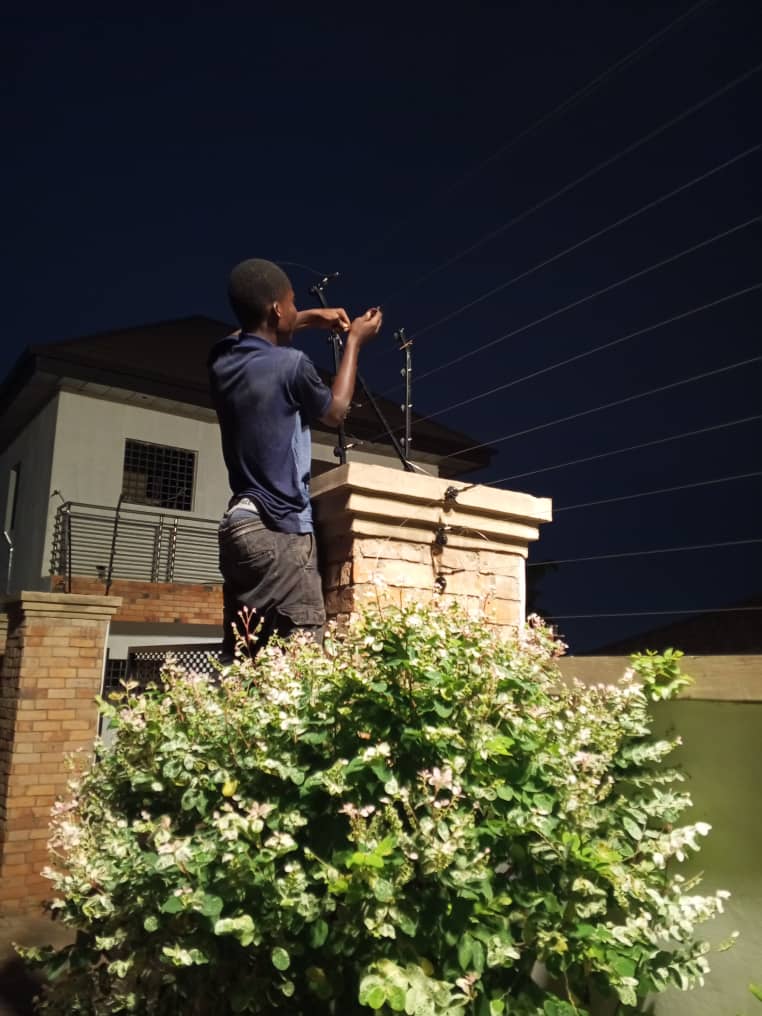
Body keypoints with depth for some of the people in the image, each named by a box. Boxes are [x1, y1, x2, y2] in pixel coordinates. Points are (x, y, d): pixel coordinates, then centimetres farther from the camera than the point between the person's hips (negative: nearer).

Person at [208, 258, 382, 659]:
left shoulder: (222, 361, 9)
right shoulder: (290, 364, -11)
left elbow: (246, 336, 35)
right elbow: (335, 411, 9)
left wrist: (307, 320, 32)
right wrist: (354, 343, 18)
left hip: (238, 526, 8)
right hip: (279, 531, -8)